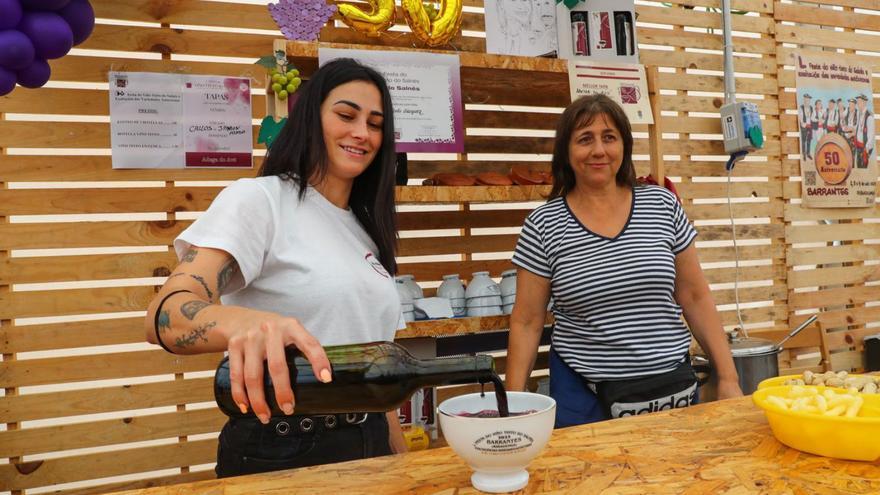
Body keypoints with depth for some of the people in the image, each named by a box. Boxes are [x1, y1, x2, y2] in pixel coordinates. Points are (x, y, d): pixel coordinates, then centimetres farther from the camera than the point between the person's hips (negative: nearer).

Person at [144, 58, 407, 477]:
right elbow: (165, 315, -27)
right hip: (283, 456, -6)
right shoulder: (258, 199, -12)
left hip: (368, 445, 7)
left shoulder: (367, 229, 10)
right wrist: (245, 324, -47)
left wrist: (402, 459, 10)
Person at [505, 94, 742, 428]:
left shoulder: (662, 205, 0)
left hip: (672, 387, 2)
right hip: (582, 394, -2)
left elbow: (695, 297, 5)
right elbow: (527, 322, -3)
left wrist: (728, 377, 2)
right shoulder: (543, 225, -6)